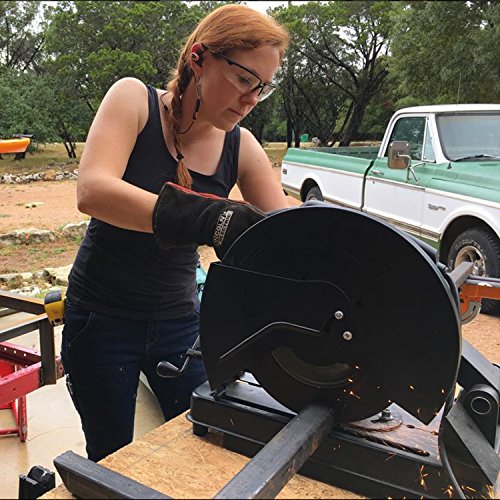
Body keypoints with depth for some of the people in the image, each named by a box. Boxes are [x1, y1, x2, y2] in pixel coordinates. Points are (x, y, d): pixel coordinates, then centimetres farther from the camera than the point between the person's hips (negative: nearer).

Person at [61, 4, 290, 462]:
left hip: (181, 320, 3)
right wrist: (209, 219, -44)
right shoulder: (134, 99, -13)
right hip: (103, 319, -3)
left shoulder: (241, 148, -4)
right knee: (112, 461, 13)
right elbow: (93, 191, -31)